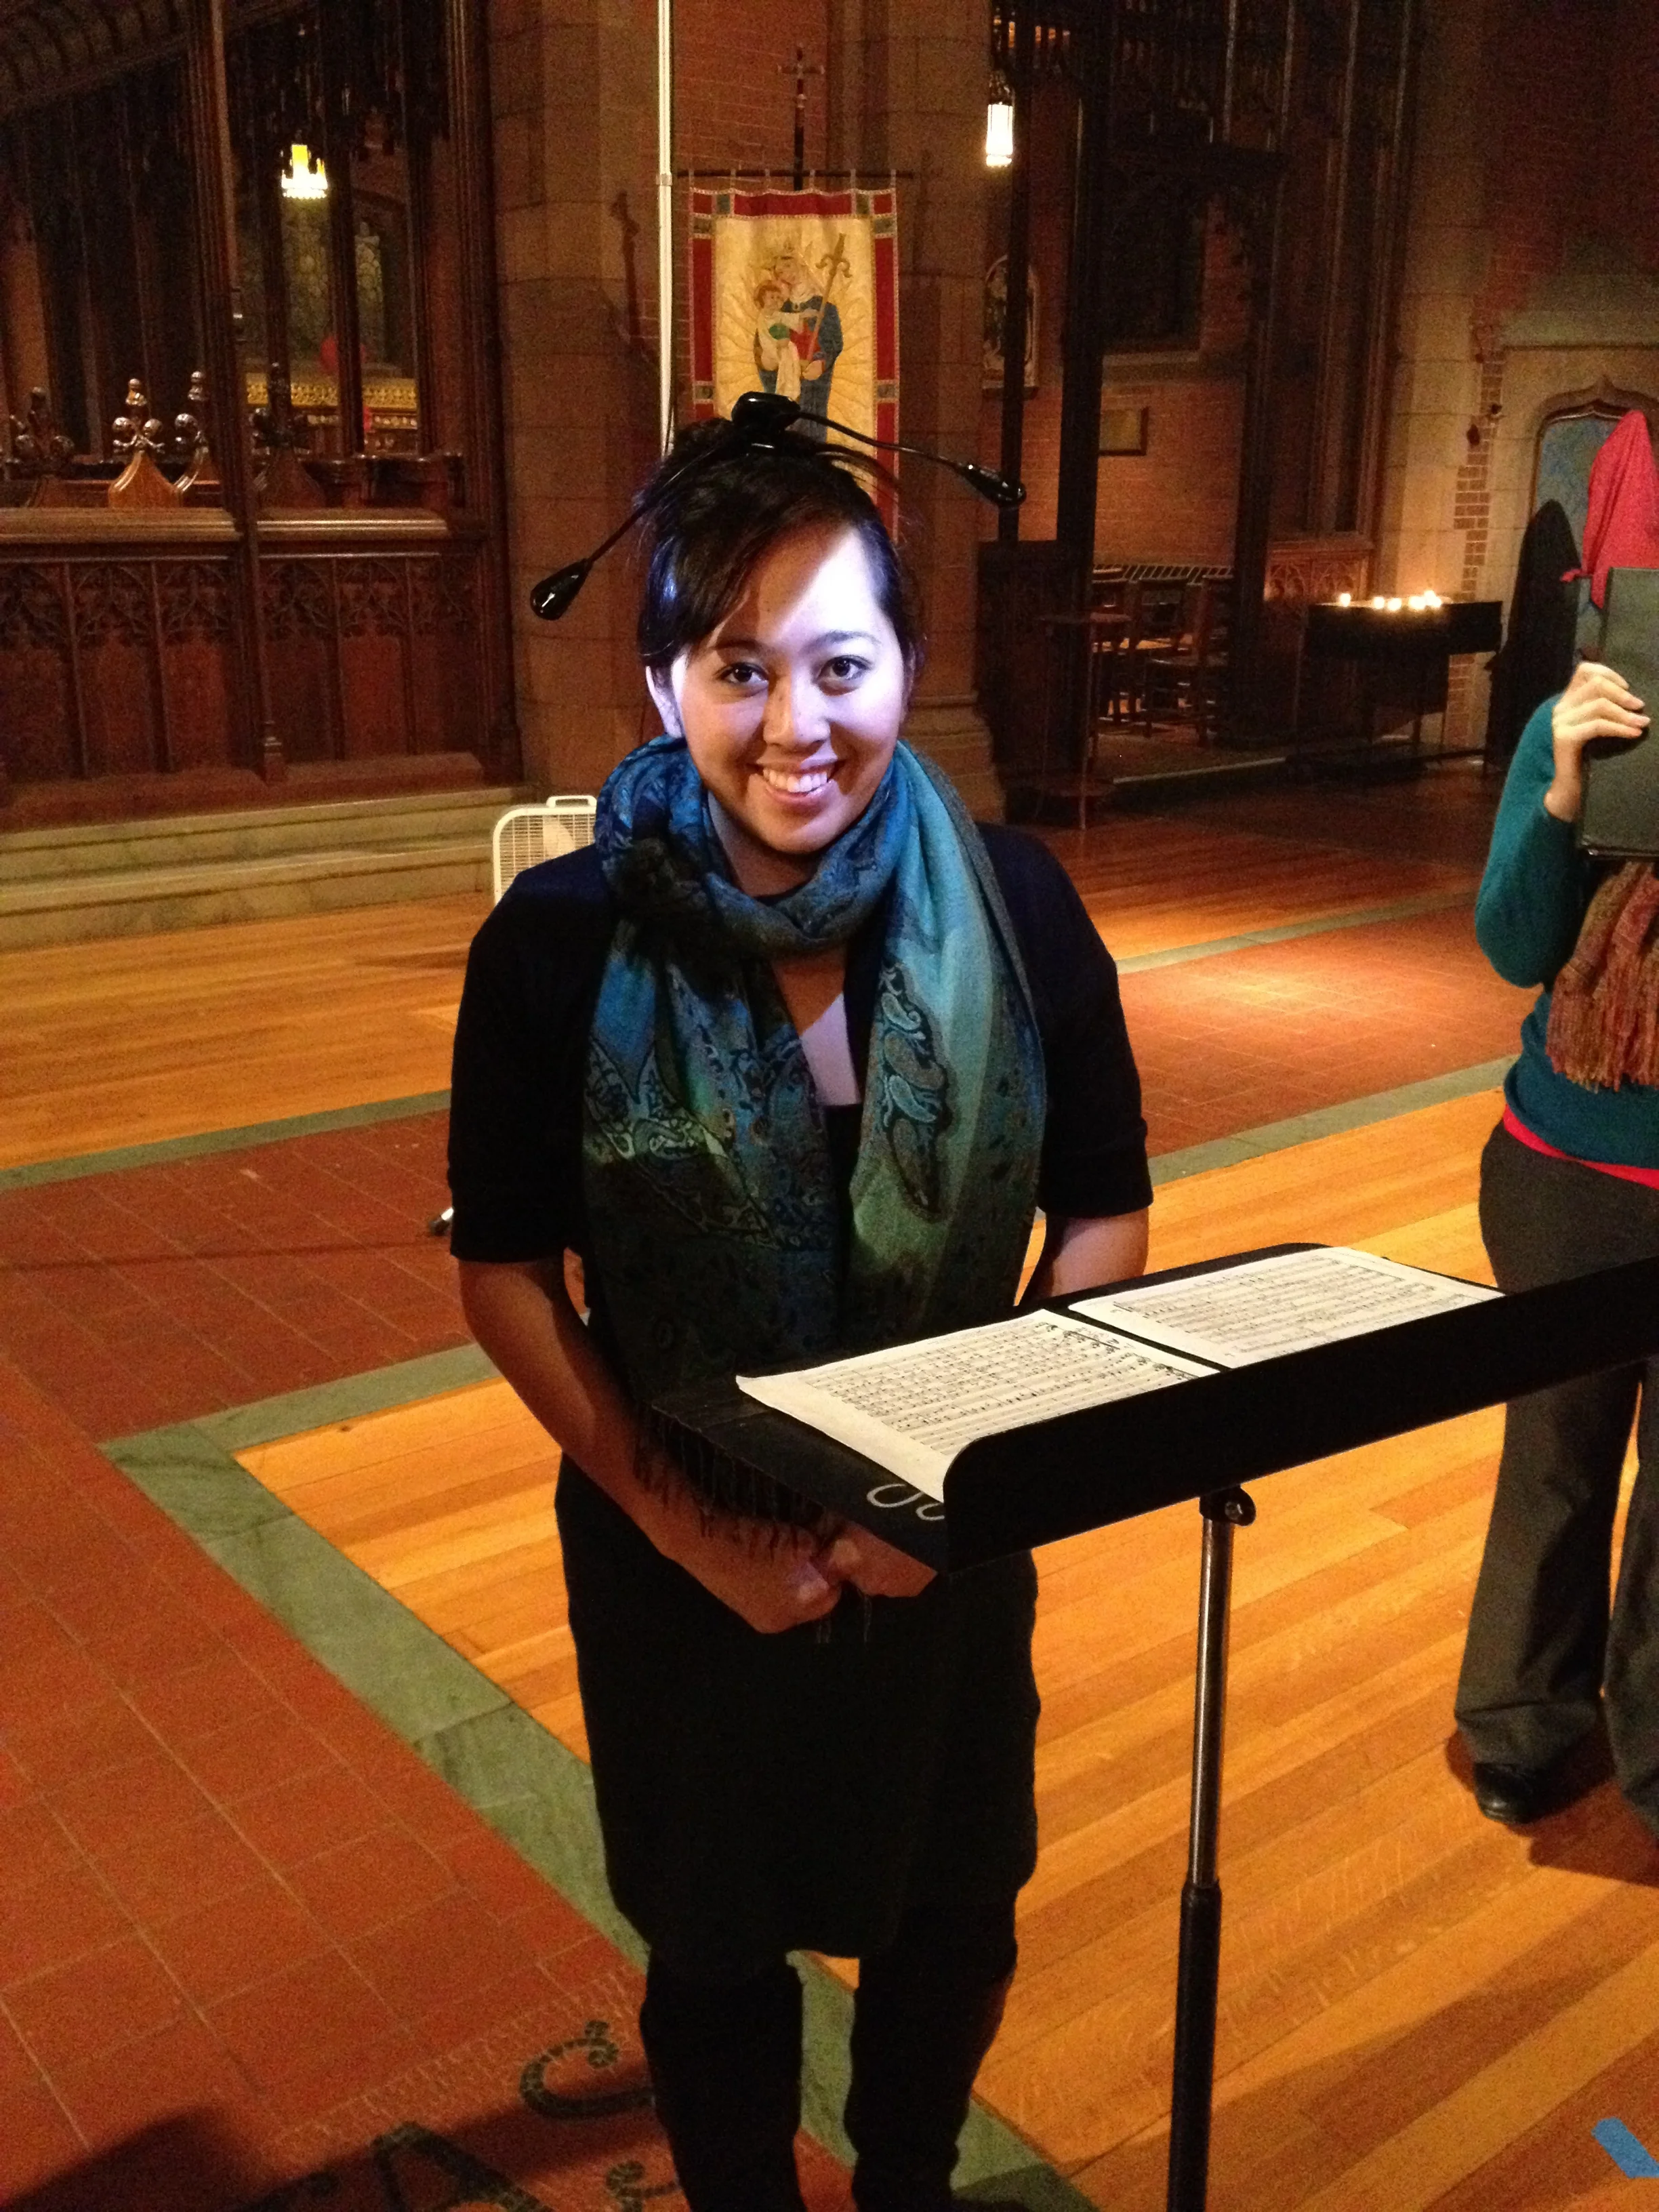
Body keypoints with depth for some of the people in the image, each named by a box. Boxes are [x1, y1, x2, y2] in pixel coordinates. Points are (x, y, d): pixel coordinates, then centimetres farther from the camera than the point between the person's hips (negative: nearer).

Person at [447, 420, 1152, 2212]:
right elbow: (506, 1275, -9)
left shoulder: (1013, 904, -13)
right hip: (679, 1554, -2)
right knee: (719, 1948, 19)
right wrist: (682, 1522, -16)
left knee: (952, 1918, 23)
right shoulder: (560, 941, -17)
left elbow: (1106, 1211, -5)